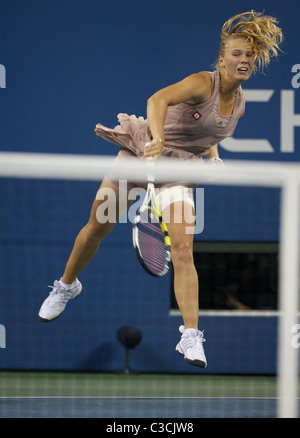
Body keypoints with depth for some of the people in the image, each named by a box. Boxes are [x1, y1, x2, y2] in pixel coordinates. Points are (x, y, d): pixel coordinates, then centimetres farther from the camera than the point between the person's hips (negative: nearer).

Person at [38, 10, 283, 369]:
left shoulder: (239, 104, 2)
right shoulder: (203, 84, -19)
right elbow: (158, 100, -39)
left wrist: (212, 155, 6)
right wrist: (158, 138, -55)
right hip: (142, 149, -3)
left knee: (182, 250, -16)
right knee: (97, 228, 11)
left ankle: (190, 337, -19)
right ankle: (67, 286, 39)